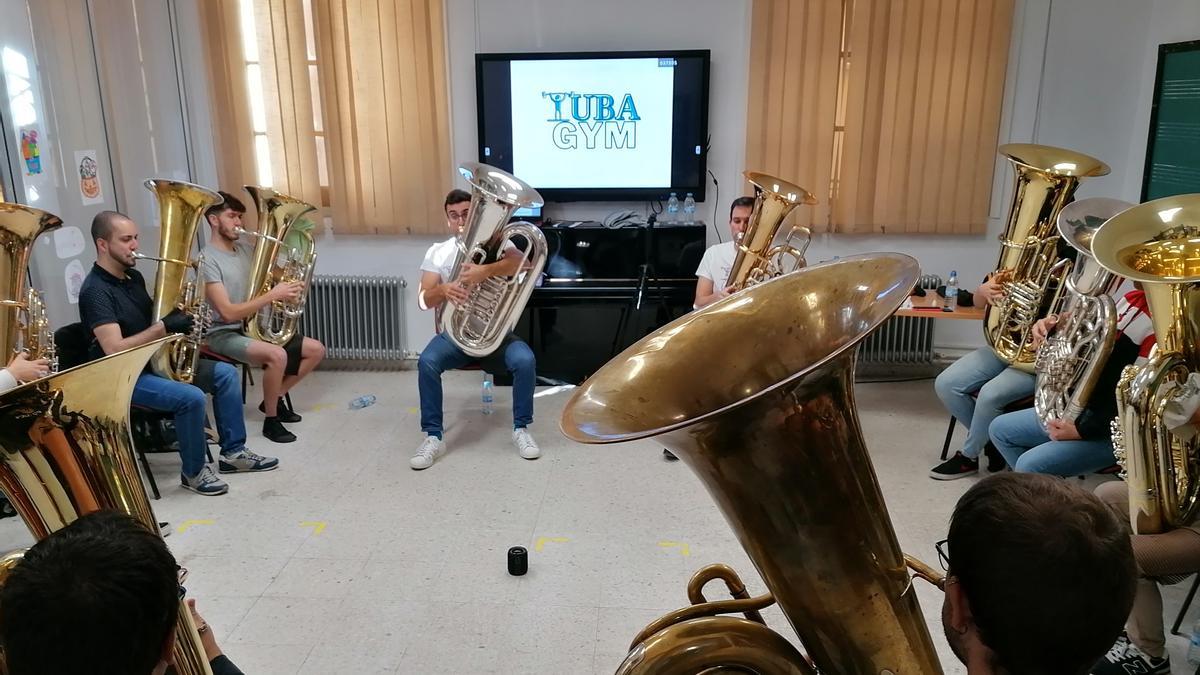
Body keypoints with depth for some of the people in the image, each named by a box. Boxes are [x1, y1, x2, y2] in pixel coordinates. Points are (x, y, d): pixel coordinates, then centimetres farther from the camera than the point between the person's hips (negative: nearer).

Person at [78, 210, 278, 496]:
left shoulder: (133, 276, 9)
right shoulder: (95, 291, -19)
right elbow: (114, 350, -28)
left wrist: (178, 316, -1)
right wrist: (164, 327, -27)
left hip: (155, 360, 9)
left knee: (226, 373, 2)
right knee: (191, 397, -30)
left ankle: (233, 452, 8)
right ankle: (193, 472, -8)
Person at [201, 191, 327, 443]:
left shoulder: (245, 249, 7)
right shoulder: (207, 260, -16)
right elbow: (228, 312, -24)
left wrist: (289, 286, -2)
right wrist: (273, 294, -26)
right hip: (222, 334, -8)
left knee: (316, 350, 0)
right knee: (277, 355, -34)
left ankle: (274, 399, 14)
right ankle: (271, 420, -14)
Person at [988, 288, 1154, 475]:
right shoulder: (1132, 298, 5)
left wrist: (1083, 430, -23)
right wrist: (1057, 328, -5)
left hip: (1112, 428, -10)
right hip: (1083, 407, 10)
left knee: (1029, 466, -25)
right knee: (999, 429, 14)